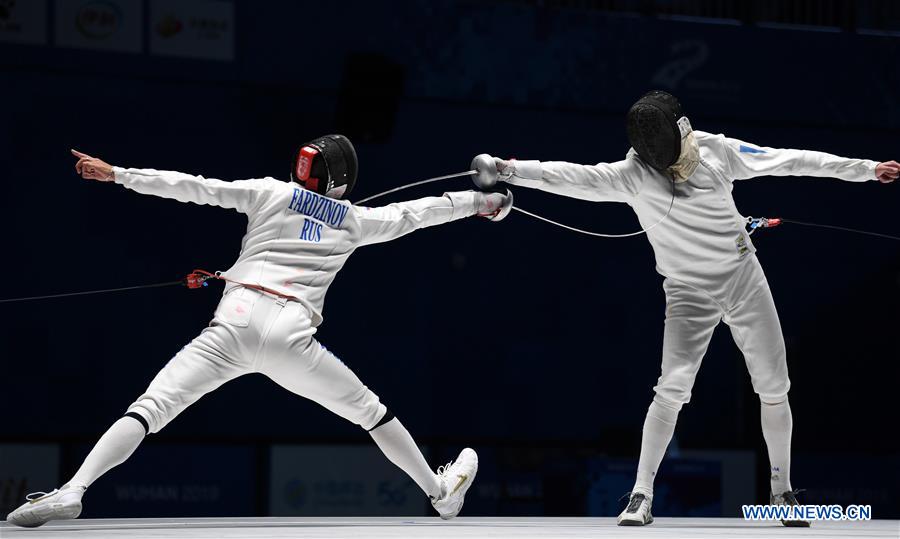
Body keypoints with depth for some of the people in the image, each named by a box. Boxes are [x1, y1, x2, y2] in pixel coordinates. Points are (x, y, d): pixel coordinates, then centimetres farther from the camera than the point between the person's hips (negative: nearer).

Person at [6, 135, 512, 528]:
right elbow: (414, 213, 30)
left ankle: (72, 491, -27)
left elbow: (196, 189, 9)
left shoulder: (270, 193, 15)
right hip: (290, 335, 1)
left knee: (148, 411, -7)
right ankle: (441, 492, 30)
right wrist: (480, 201, 45)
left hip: (235, 322, -1)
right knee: (369, 410, 22)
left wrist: (116, 174, 11)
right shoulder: (353, 220, 19)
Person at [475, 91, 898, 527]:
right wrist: (505, 169, -47)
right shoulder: (632, 173, -19)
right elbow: (573, 177, -32)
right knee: (673, 389, -20)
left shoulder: (716, 149, -11)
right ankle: (641, 495, -11)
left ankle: (782, 490, 22)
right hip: (689, 292, -2)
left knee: (774, 388, 3)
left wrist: (864, 169, -2)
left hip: (744, 278, 2)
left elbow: (787, 161, -4)